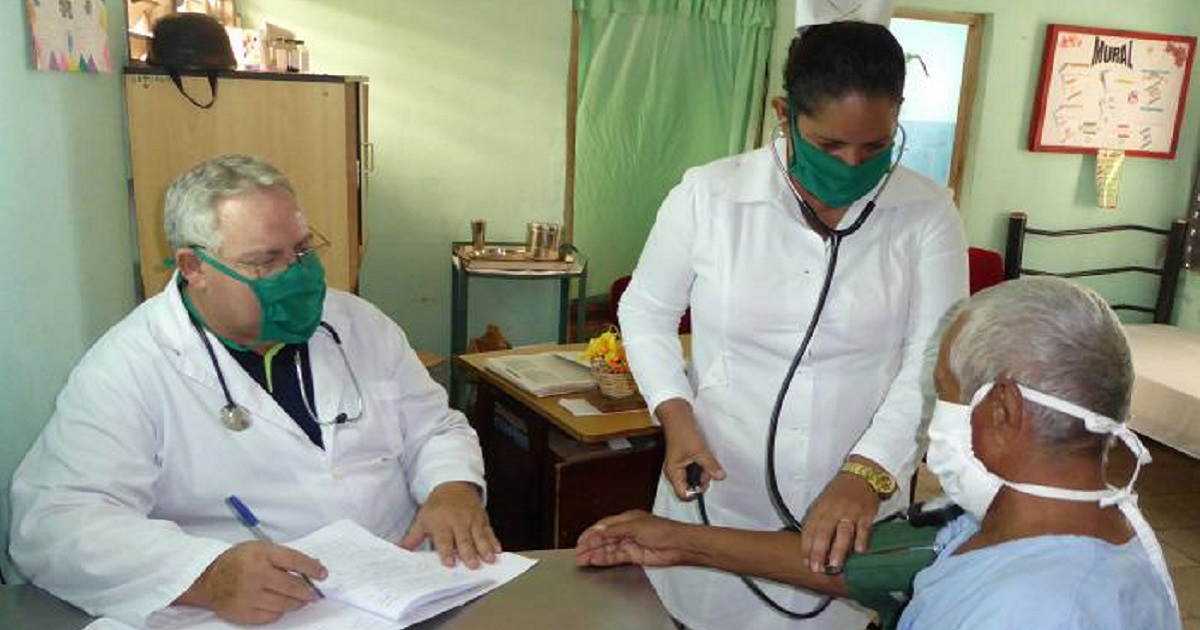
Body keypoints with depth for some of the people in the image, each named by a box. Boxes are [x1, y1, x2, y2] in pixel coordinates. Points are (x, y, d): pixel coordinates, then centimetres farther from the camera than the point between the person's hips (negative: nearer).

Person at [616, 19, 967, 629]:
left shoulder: (927, 213, -5)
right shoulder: (708, 194, -8)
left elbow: (933, 360, -10)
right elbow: (646, 312, 3)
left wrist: (865, 473, -23)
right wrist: (675, 412, -12)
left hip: (853, 504, 1)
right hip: (717, 498, 0)